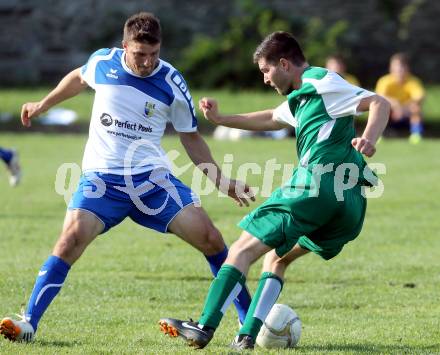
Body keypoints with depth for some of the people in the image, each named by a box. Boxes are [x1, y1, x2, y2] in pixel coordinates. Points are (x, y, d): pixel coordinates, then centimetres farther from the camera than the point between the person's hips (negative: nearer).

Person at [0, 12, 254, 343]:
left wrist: (223, 182, 6)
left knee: (209, 238, -10)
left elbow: (191, 138, 8)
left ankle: (251, 319, 4)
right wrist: (42, 105, 32)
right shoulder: (102, 62, -4)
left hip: (152, 178, 0)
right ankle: (29, 323, -17)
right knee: (73, 237, -23)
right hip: (101, 178, 0)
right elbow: (78, 79, 22)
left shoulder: (172, 84, -6)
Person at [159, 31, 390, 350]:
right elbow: (271, 119, 46)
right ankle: (248, 334, 8)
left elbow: (380, 103, -12)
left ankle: (205, 328, -13)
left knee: (243, 250, -5)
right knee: (276, 257, 22)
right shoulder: (303, 97, 27)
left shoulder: (323, 83, -2)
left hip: (316, 186, -9)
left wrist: (369, 138, -31)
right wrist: (220, 119, 42)